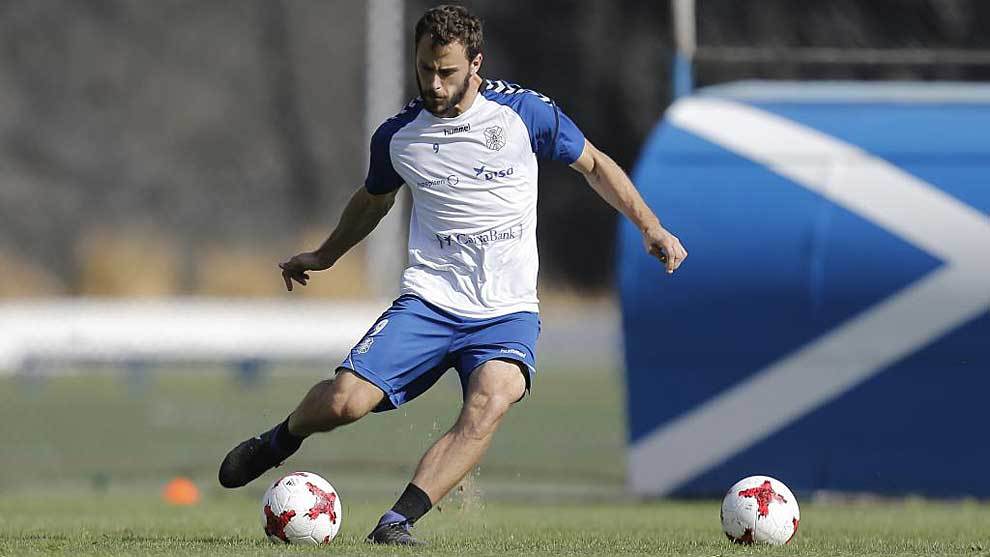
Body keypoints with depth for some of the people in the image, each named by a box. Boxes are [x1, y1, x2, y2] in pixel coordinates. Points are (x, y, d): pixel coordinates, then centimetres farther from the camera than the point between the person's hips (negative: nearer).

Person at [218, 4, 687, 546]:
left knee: (491, 402, -32)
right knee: (344, 400, -17)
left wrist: (651, 227, 5)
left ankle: (398, 521, -31)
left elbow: (593, 164, 12)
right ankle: (280, 440, 18)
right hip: (429, 301, 1)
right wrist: (325, 255, 37)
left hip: (508, 312, -1)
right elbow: (374, 198, 25)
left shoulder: (525, 112, -4)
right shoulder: (397, 135, 2)